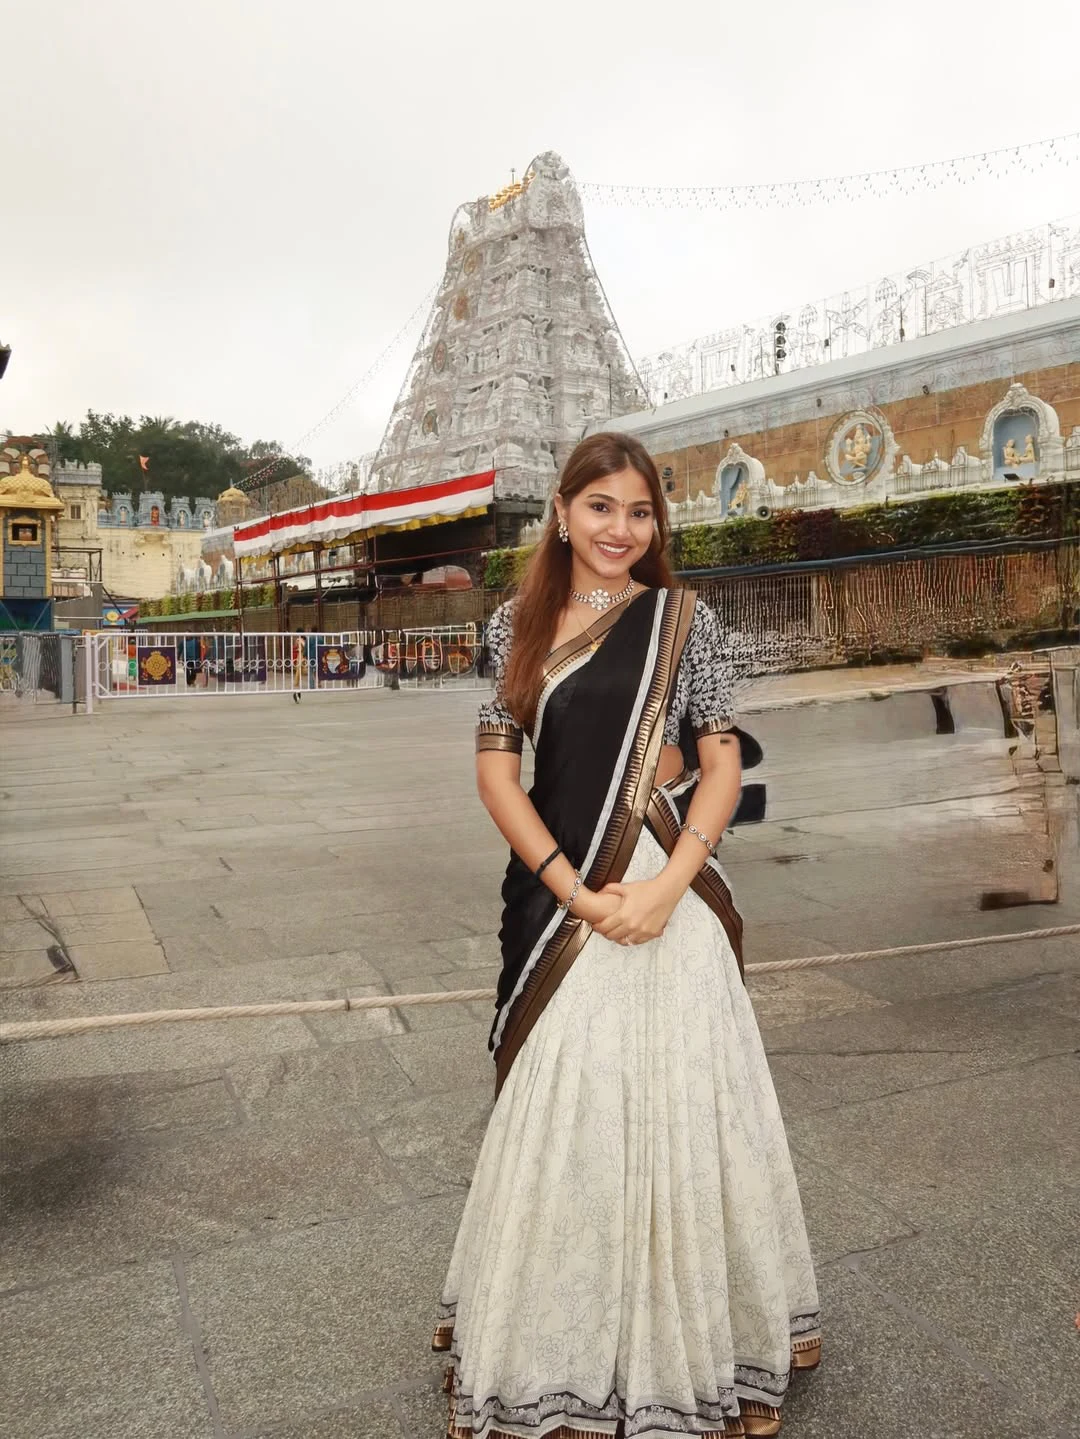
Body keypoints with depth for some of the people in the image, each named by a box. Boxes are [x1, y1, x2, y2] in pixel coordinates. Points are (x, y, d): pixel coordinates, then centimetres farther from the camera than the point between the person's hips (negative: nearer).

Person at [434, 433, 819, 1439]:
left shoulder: (684, 619, 0)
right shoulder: (519, 624, 4)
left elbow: (722, 763, -1)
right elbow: (495, 767, 0)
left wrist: (667, 886, -15)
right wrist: (574, 891, -10)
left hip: (665, 893, -2)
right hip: (555, 891, 2)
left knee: (675, 1105, 8)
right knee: (556, 1113, 13)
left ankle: (695, 1335, 34)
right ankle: (547, 1334, 39)